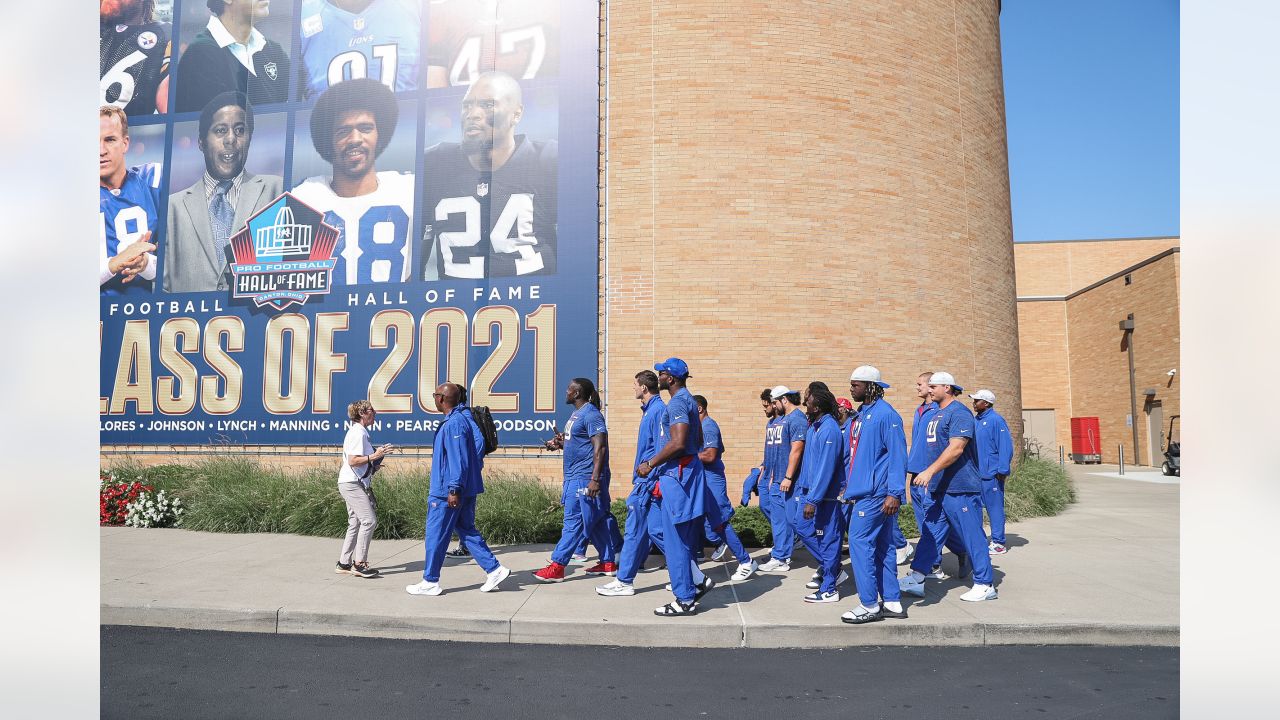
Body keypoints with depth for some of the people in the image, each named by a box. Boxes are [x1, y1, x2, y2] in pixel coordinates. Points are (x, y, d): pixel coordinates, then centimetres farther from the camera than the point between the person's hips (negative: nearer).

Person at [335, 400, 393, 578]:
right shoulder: (358, 433, -14)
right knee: (369, 520, -13)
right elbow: (353, 461, -23)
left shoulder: (359, 432, 17)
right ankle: (359, 563, -9)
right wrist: (374, 457, -23)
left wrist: (373, 465, 13)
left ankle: (344, 563, 17)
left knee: (355, 523, 12)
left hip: (354, 484, 11)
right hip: (352, 483, -11)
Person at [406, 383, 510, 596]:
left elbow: (459, 460, -23)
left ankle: (430, 582, 11)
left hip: (446, 492, -10)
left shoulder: (454, 423, -18)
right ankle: (494, 569, 9)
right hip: (466, 490, 10)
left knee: (435, 536, 1)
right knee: (467, 531, 14)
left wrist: (454, 490, -23)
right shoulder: (460, 420, 14)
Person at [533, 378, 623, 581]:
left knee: (573, 521, -6)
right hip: (575, 476, 10)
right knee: (595, 521, 13)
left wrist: (595, 479, -26)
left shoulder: (591, 414, -15)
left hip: (584, 478, -10)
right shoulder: (577, 414, 16)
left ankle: (557, 566, -3)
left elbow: (600, 447, -21)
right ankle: (609, 563, 19)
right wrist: (560, 444, 8)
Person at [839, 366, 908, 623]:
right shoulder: (861, 414, 15)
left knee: (860, 541, -8)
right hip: (860, 492, 10)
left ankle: (870, 606, 0)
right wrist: (849, 486, 22)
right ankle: (892, 602, 20)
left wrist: (894, 493, -21)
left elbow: (898, 455, -18)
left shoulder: (886, 414, -14)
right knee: (881, 546, 13)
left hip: (875, 494, -10)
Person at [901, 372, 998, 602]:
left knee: (971, 534, -3)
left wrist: (930, 471, -26)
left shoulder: (959, 412, -14)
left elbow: (956, 448, -23)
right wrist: (930, 477, 20)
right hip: (939, 486, 10)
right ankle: (919, 576, 22)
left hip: (960, 488, -10)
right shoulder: (936, 414, 16)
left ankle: (985, 585, 5)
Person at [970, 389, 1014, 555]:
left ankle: (998, 543, 7)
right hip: (976, 473, 8)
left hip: (991, 473, -8)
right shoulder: (974, 420, 13)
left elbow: (1006, 447, -16)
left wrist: (1002, 470, -18)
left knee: (994, 507, -1)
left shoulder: (996, 420, -12)